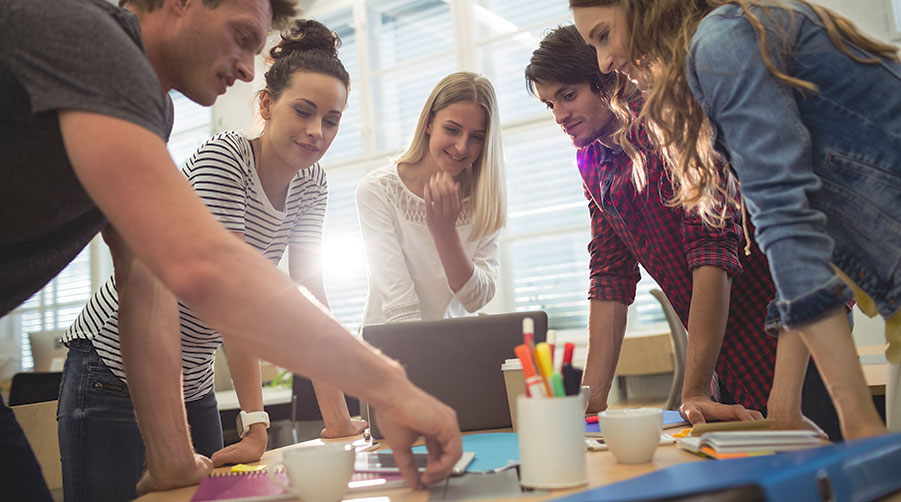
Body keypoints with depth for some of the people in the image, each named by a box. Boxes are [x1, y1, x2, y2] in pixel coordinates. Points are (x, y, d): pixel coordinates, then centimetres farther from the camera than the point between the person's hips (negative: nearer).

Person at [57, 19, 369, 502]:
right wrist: (256, 423, -29)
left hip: (193, 381, 7)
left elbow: (309, 298, -4)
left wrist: (338, 420, -11)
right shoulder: (223, 158, -20)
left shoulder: (311, 184, 1)